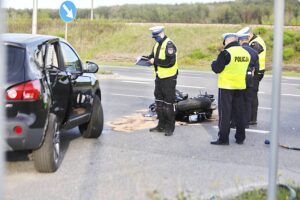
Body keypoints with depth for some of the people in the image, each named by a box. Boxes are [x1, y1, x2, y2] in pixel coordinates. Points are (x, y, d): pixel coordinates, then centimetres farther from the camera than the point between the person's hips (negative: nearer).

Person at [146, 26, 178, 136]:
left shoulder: (169, 44, -15)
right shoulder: (157, 44, 13)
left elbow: (170, 61, -25)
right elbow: (152, 56, 17)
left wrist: (155, 61, -19)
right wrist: (149, 59, -6)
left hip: (169, 78, -9)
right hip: (159, 77, 9)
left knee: (168, 103, -5)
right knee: (159, 101, 15)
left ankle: (170, 127, 2)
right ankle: (161, 125, 25)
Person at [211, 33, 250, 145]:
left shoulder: (226, 53, -16)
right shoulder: (246, 53, 5)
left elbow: (216, 69, -14)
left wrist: (214, 63, 6)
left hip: (226, 86, -6)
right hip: (240, 86, 6)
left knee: (224, 113, 0)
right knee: (239, 113, 14)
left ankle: (223, 138, 1)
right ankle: (240, 138, 20)